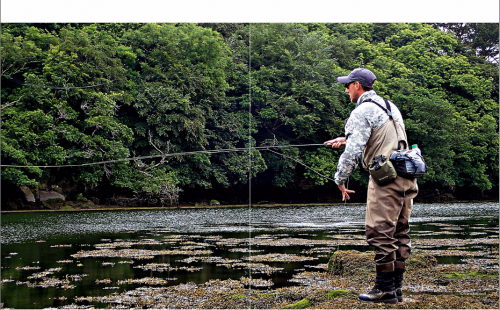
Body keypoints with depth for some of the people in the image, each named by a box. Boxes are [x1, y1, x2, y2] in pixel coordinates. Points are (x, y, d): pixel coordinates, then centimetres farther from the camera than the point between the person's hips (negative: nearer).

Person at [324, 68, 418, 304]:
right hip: (406, 176, 9)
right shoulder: (390, 106, 20)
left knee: (380, 233, -5)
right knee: (399, 233, 10)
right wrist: (346, 139, 37)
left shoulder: (362, 112, -8)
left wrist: (340, 179, -4)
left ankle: (385, 289, -2)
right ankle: (396, 287, 15)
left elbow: (353, 151, -15)